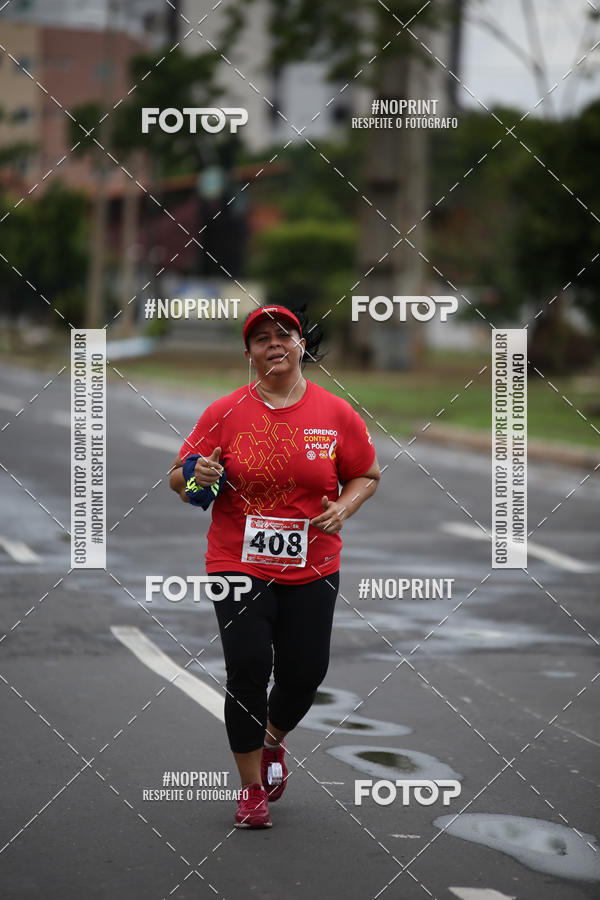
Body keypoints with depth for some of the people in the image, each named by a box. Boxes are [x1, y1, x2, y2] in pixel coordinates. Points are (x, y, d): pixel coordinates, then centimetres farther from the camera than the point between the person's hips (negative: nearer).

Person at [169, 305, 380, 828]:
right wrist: (196, 477, -18)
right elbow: (178, 477, 5)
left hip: (311, 569, 1)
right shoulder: (225, 413, -1)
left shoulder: (336, 413, 1)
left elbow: (367, 475, 12)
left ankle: (273, 742, 37)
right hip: (239, 564, -1)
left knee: (304, 673, 1)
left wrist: (344, 507, -8)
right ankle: (252, 791, 7)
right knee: (247, 667, -11)